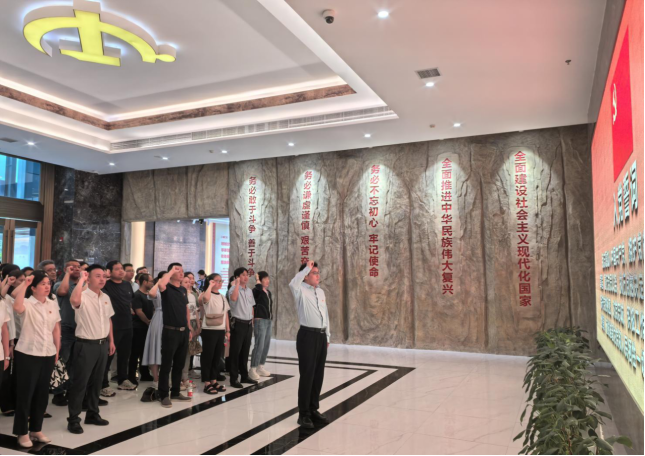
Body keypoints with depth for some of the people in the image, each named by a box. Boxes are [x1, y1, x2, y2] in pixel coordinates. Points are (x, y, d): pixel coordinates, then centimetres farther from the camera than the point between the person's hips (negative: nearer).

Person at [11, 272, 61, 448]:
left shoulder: (53, 304, 6)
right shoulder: (27, 304, -10)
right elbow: (17, 307, -36)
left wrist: (57, 350, 12)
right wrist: (24, 284, -33)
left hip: (48, 355, 5)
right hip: (28, 355, -5)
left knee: (42, 394, 13)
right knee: (25, 394, 4)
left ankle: (36, 429, 27)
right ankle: (22, 432, 18)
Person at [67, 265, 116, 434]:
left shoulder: (106, 297, 9)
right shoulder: (83, 296, -14)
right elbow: (74, 301, -40)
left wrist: (111, 340, 16)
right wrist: (81, 280, -30)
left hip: (102, 344, 7)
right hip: (86, 345, -7)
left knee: (97, 381, 15)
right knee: (80, 383, 1)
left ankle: (92, 414, 28)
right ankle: (73, 419, 11)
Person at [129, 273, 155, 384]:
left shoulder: (149, 294, 11)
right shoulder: (137, 295, -12)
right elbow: (139, 312, -18)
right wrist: (149, 322, -10)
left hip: (147, 327, 8)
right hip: (139, 328, -8)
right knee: (136, 352, -2)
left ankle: (145, 374, 22)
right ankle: (131, 376, 6)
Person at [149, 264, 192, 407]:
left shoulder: (183, 290, 13)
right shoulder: (167, 288, -7)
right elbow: (161, 284, -33)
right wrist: (171, 271, -18)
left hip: (183, 331, 7)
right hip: (171, 331, -7)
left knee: (179, 364, 13)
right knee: (166, 364, 0)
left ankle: (175, 392, 24)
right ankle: (164, 395, 9)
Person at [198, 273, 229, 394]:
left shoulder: (223, 297, 14)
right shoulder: (208, 296, -8)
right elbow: (205, 298, -36)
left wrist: (228, 330, 12)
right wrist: (210, 285, -22)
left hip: (221, 330, 7)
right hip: (209, 330, -7)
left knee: (217, 356, 11)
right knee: (208, 356, -1)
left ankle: (214, 381, 21)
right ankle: (207, 383, 6)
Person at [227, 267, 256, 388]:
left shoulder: (249, 290, 12)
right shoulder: (233, 289, -10)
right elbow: (233, 298, -34)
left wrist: (252, 322, 16)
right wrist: (237, 284, -24)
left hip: (248, 324, 7)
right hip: (238, 323, -7)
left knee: (245, 351, 14)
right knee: (235, 352, -1)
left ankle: (244, 376, 23)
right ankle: (233, 379, 5)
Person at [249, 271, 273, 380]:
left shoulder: (269, 292, 14)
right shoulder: (256, 291, -9)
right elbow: (259, 288, -35)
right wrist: (257, 280, -19)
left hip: (268, 321, 8)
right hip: (260, 320, -8)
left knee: (266, 345, 11)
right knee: (259, 345, -9)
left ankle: (260, 367, 22)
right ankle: (252, 369, 0)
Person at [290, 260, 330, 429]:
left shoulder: (321, 292, 13)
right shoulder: (301, 291, -9)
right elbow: (292, 284, -34)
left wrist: (327, 336, 19)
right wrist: (306, 268, -25)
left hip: (321, 336, 7)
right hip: (307, 336, -7)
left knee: (318, 375, 13)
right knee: (307, 375, -1)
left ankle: (314, 410, 27)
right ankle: (303, 414, 11)